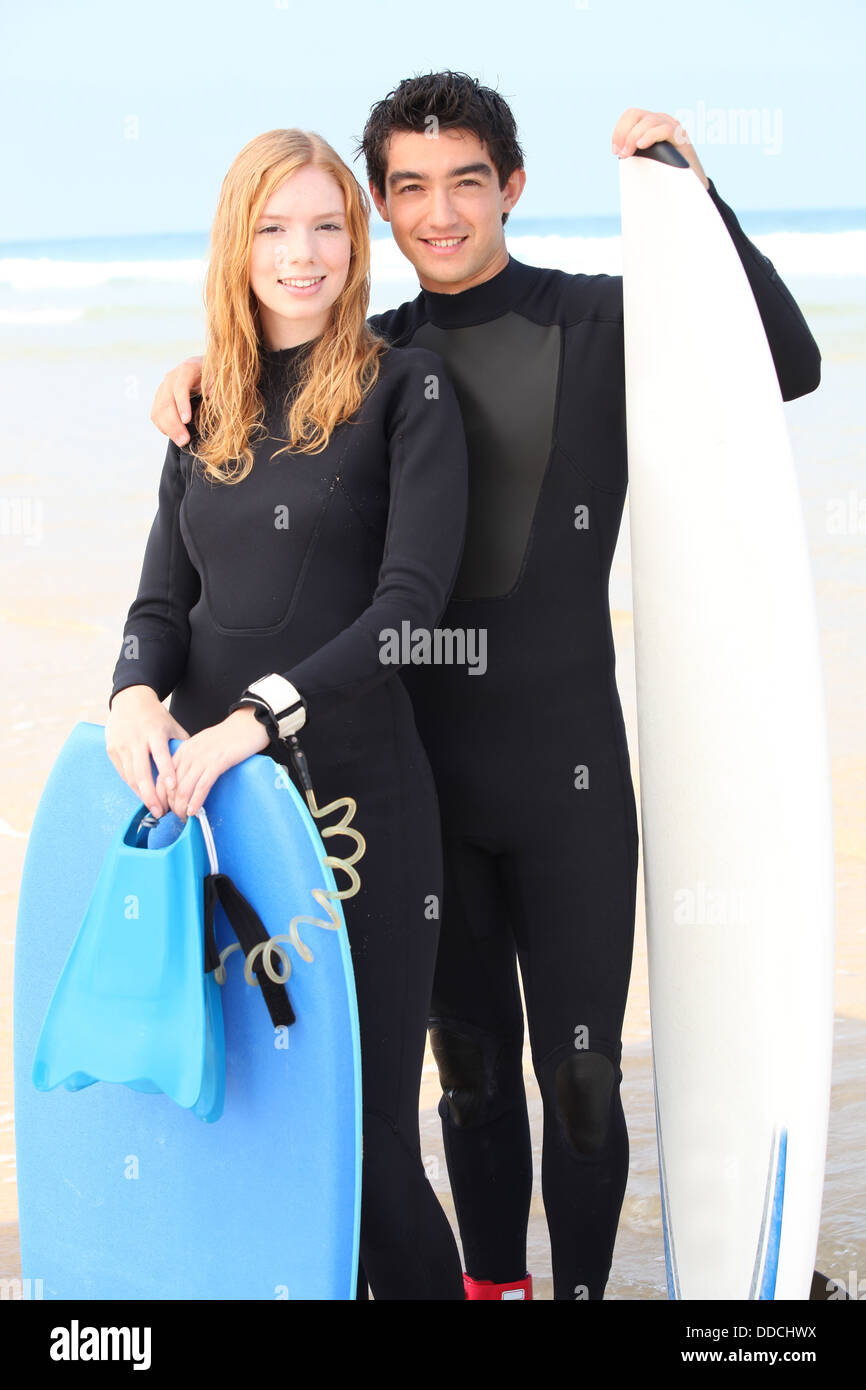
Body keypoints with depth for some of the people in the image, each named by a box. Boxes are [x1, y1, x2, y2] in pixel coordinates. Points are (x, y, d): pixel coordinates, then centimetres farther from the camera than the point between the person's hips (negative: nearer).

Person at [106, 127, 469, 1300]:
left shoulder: (405, 388, 0)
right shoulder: (206, 406, 15)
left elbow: (411, 599, -10)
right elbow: (164, 597, 14)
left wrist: (258, 716, -21)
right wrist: (137, 692, -9)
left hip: (355, 793, -5)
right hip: (207, 790, 5)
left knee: (367, 1131, -3)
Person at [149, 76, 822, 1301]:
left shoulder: (600, 323, -4)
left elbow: (789, 364, -14)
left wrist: (692, 190, -20)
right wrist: (205, 364, 2)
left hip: (565, 766, -3)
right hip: (425, 772, 3)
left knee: (577, 1071, 3)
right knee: (469, 1061, 16)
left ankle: (582, 1286, 21)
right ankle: (492, 1280, 33)